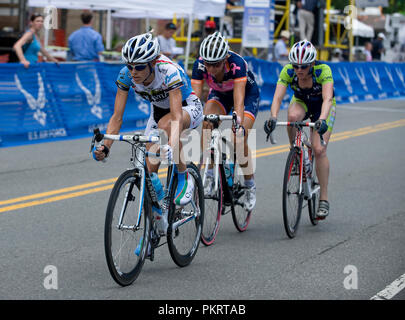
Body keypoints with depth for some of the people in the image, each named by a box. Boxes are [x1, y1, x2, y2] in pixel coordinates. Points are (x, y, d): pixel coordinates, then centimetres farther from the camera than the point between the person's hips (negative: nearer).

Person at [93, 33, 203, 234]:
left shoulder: (169, 72, -37)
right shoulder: (126, 75, -23)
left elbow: (176, 118, -44)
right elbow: (117, 117, -21)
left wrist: (172, 147, -61)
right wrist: (105, 146, -36)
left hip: (189, 108, -5)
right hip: (159, 110, 5)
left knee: (164, 124, -39)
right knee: (149, 171, -9)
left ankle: (184, 178, -19)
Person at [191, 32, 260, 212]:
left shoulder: (237, 64, -39)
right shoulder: (199, 65, -30)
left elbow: (239, 101, -45)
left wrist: (239, 125, -57)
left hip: (247, 93, -3)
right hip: (219, 94, 3)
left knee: (239, 139, -18)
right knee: (206, 125, -26)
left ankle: (250, 185, 2)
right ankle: (209, 175, -15)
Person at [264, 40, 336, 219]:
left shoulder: (323, 70, -34)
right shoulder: (288, 71, -27)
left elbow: (327, 98, -46)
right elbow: (278, 97, -37)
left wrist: (322, 119, -64)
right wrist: (273, 118, -55)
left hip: (322, 106, -2)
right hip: (301, 101, 2)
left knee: (319, 149, -18)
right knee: (292, 116, -36)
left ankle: (323, 199, -8)